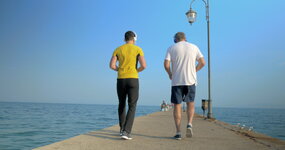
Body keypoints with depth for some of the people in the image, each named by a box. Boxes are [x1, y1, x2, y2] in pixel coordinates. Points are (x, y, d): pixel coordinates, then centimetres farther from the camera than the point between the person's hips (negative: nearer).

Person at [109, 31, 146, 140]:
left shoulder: (117, 50, 8)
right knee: (132, 107, 0)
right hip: (133, 80, -3)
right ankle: (126, 131, -13)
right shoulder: (138, 49, 2)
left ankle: (122, 129, 27)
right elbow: (144, 65, -10)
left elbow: (112, 65, -3)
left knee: (122, 104, 19)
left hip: (120, 80, 3)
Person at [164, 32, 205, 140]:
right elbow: (202, 63, 4)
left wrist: (170, 74, 10)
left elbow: (166, 64, -8)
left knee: (177, 106, 5)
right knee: (190, 104, 17)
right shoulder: (194, 47, 9)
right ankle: (189, 124, -4)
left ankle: (178, 132, 2)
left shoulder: (171, 48, 4)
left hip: (176, 81, -1)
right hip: (191, 80, 1)